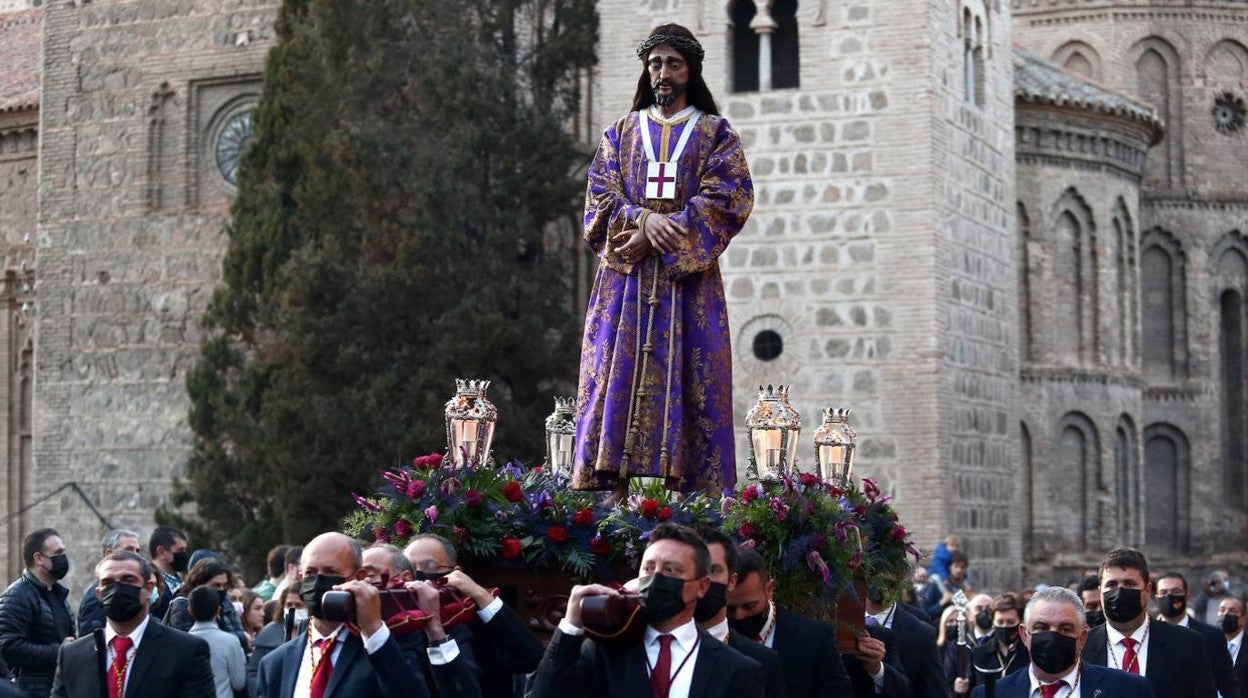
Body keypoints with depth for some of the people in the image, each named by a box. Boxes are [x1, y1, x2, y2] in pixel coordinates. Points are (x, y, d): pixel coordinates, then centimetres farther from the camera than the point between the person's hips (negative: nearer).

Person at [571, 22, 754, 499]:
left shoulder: (715, 133, 10)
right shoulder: (622, 132, 16)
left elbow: (723, 199, -4)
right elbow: (601, 196, 5)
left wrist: (654, 237, -13)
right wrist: (643, 220, -17)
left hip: (688, 276, -2)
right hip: (624, 277, 2)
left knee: (688, 378, -8)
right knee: (615, 373, -7)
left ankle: (687, 494, -9)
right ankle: (612, 490, -9)